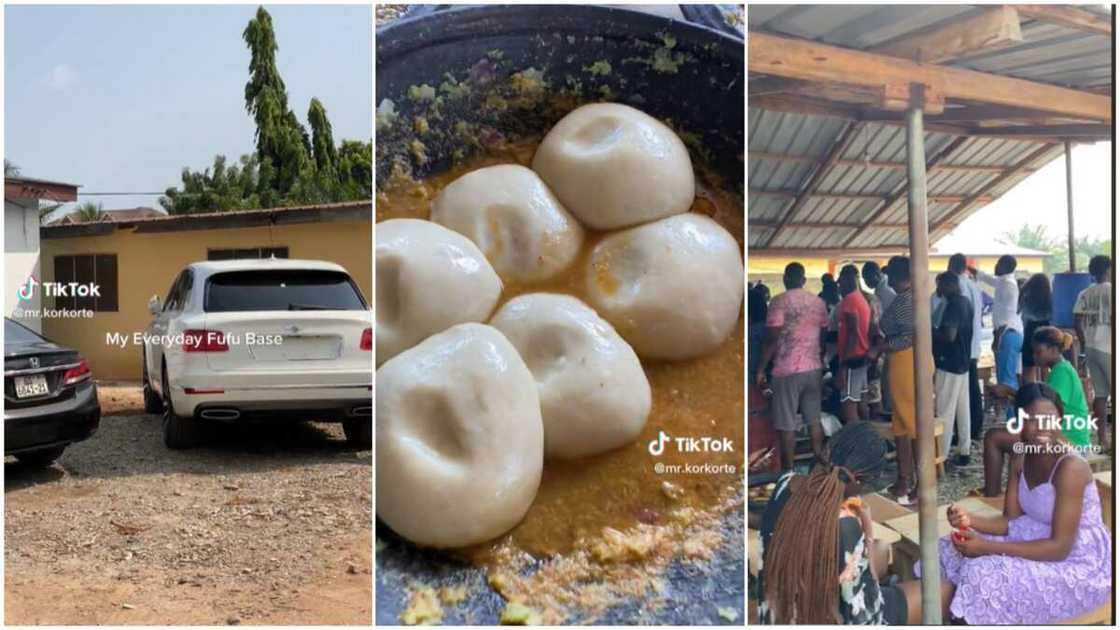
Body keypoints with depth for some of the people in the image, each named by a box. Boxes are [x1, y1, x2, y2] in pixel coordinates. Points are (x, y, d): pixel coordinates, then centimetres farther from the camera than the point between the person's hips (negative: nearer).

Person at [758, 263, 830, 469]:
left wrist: (761, 368, -8)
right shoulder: (819, 302, 7)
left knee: (786, 423, 1)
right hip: (813, 368, 6)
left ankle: (788, 469, 5)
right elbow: (823, 335, 13)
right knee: (814, 418, 16)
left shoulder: (779, 302, -11)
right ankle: (820, 459, 21)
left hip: (787, 370, -6)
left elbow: (772, 339, -15)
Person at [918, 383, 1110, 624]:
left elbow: (1060, 547, -26)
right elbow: (1011, 521, -1)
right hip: (1042, 542, 8)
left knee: (986, 576, -25)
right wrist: (969, 520, -21)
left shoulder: (1070, 466, -26)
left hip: (1080, 565, -8)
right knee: (951, 552, -1)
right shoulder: (1021, 456, -2)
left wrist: (988, 547, -30)